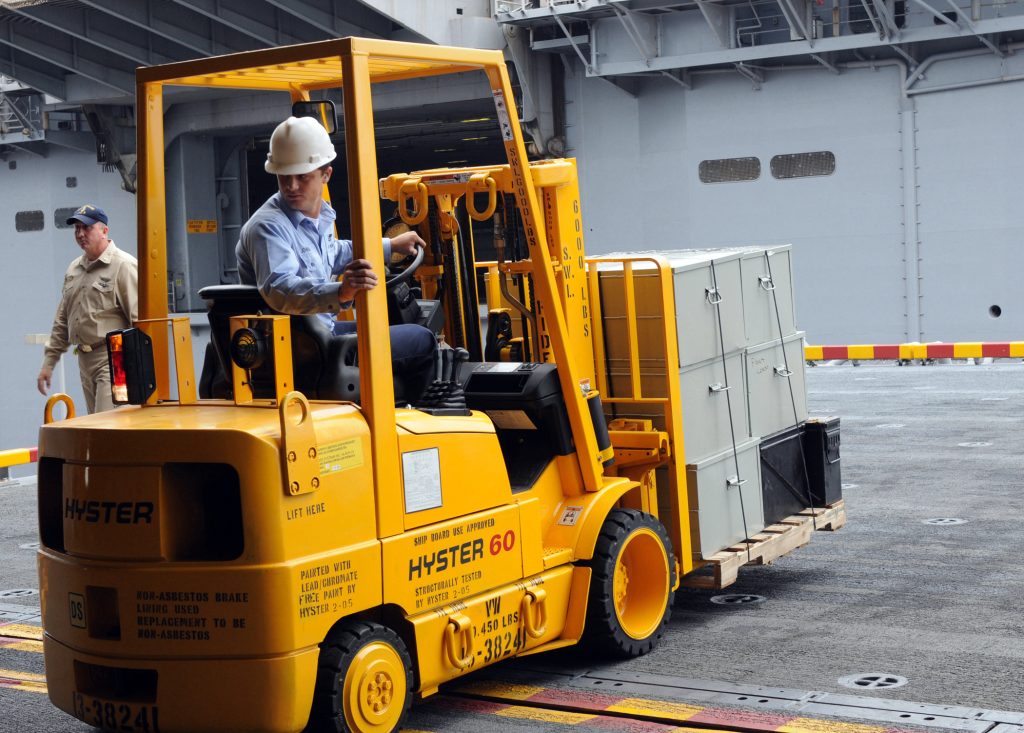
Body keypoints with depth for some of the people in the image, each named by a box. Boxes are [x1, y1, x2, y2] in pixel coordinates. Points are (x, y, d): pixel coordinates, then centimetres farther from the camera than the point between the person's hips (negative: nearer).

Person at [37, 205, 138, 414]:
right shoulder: (73, 269, 17)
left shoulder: (123, 265, -8)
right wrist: (49, 361, 19)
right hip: (85, 361, 8)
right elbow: (62, 321, 23)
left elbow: (139, 318, -13)